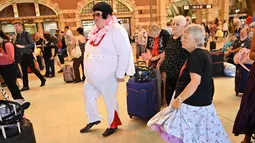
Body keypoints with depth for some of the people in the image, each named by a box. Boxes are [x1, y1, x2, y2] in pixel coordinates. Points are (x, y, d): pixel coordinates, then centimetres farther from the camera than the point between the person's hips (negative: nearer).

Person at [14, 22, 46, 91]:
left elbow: (32, 44, -18)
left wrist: (23, 46, -25)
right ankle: (25, 86, 15)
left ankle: (42, 79, 21)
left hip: (28, 55, -6)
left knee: (33, 69, 1)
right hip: (22, 56, 6)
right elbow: (17, 44, 15)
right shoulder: (18, 35, 9)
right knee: (24, 71, 8)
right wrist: (15, 44, -6)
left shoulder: (26, 34, -11)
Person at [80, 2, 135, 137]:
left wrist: (120, 74, -21)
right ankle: (94, 119, 42)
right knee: (88, 95, 20)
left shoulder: (116, 30, -18)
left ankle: (113, 125, 31)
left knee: (109, 99, 8)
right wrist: (87, 69, 19)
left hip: (107, 75, -9)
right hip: (92, 75, 9)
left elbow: (125, 52, -22)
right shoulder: (97, 30, 8)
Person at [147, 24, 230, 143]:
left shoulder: (196, 55, -19)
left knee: (177, 133, -3)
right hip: (202, 101, 10)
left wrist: (179, 99, -23)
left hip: (193, 103, -10)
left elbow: (195, 81, -29)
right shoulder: (203, 53, 12)